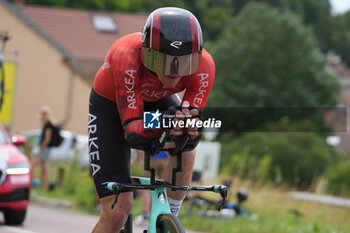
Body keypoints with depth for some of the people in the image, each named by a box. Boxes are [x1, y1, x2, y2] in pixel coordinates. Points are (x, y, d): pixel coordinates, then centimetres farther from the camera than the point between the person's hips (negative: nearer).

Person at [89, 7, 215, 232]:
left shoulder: (203, 66, -32)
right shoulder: (126, 56, -41)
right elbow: (133, 134, -41)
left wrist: (191, 129, -53)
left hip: (156, 101, 4)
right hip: (110, 105, -4)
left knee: (185, 148, -28)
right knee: (117, 211, -14)